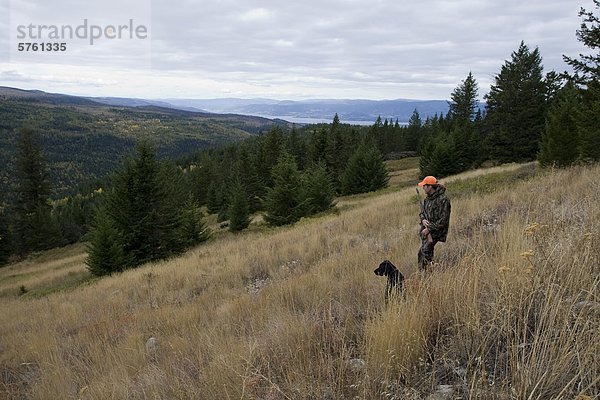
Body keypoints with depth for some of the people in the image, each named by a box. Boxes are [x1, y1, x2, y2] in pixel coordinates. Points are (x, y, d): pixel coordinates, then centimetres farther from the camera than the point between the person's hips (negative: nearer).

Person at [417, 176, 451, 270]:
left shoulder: (443, 200, -17)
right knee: (428, 253, 13)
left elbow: (443, 220, -18)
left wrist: (429, 229, -18)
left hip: (436, 231, -8)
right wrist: (423, 219, -4)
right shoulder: (428, 198, 9)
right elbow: (422, 212, 20)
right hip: (426, 230, 8)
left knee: (424, 251, -17)